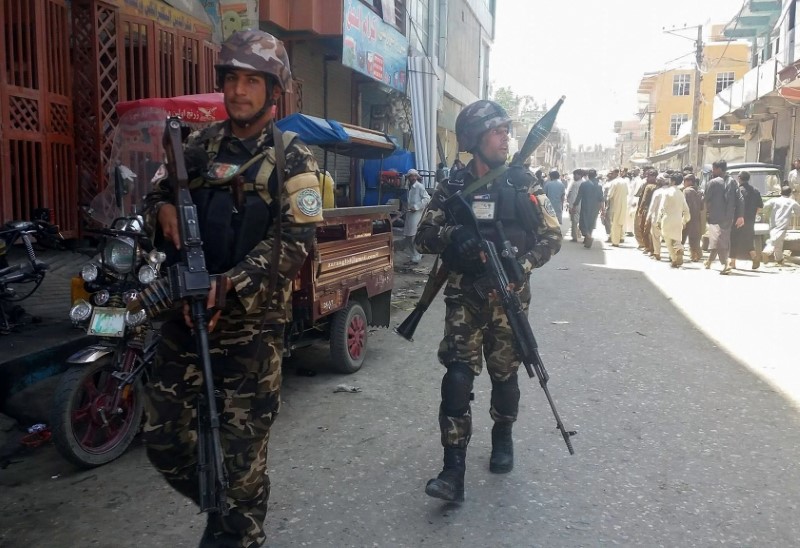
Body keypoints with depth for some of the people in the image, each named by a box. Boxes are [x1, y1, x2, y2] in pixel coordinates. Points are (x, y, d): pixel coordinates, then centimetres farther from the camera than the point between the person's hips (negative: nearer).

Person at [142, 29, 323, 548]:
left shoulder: (293, 158, -5)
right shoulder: (201, 144, 11)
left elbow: (295, 242, -14)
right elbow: (160, 191, 21)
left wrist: (229, 286, -25)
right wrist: (163, 208, -5)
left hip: (250, 323, -5)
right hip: (184, 313, 6)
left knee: (242, 453, 3)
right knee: (164, 437, 12)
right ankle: (220, 504, 38)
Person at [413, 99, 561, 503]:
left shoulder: (523, 184, 1)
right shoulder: (453, 187, 1)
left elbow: (552, 236, 1)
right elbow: (423, 237, 1)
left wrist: (521, 264, -16)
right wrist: (454, 235, -20)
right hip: (465, 297, 0)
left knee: (504, 374, 12)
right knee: (458, 377, -9)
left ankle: (503, 439, 38)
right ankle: (454, 470, -4)